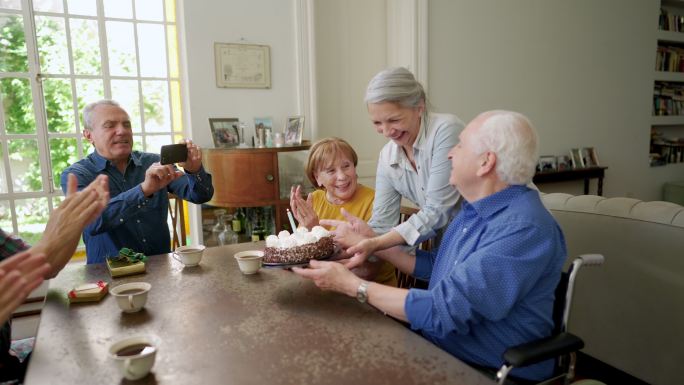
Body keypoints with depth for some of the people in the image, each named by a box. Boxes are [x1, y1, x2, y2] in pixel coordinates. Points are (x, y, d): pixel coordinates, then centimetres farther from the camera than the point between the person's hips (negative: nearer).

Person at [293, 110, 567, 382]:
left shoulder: (524, 229, -26)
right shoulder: (474, 208, 5)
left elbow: (441, 311, -28)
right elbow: (436, 267, 13)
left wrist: (352, 285, -20)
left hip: (487, 372, -7)